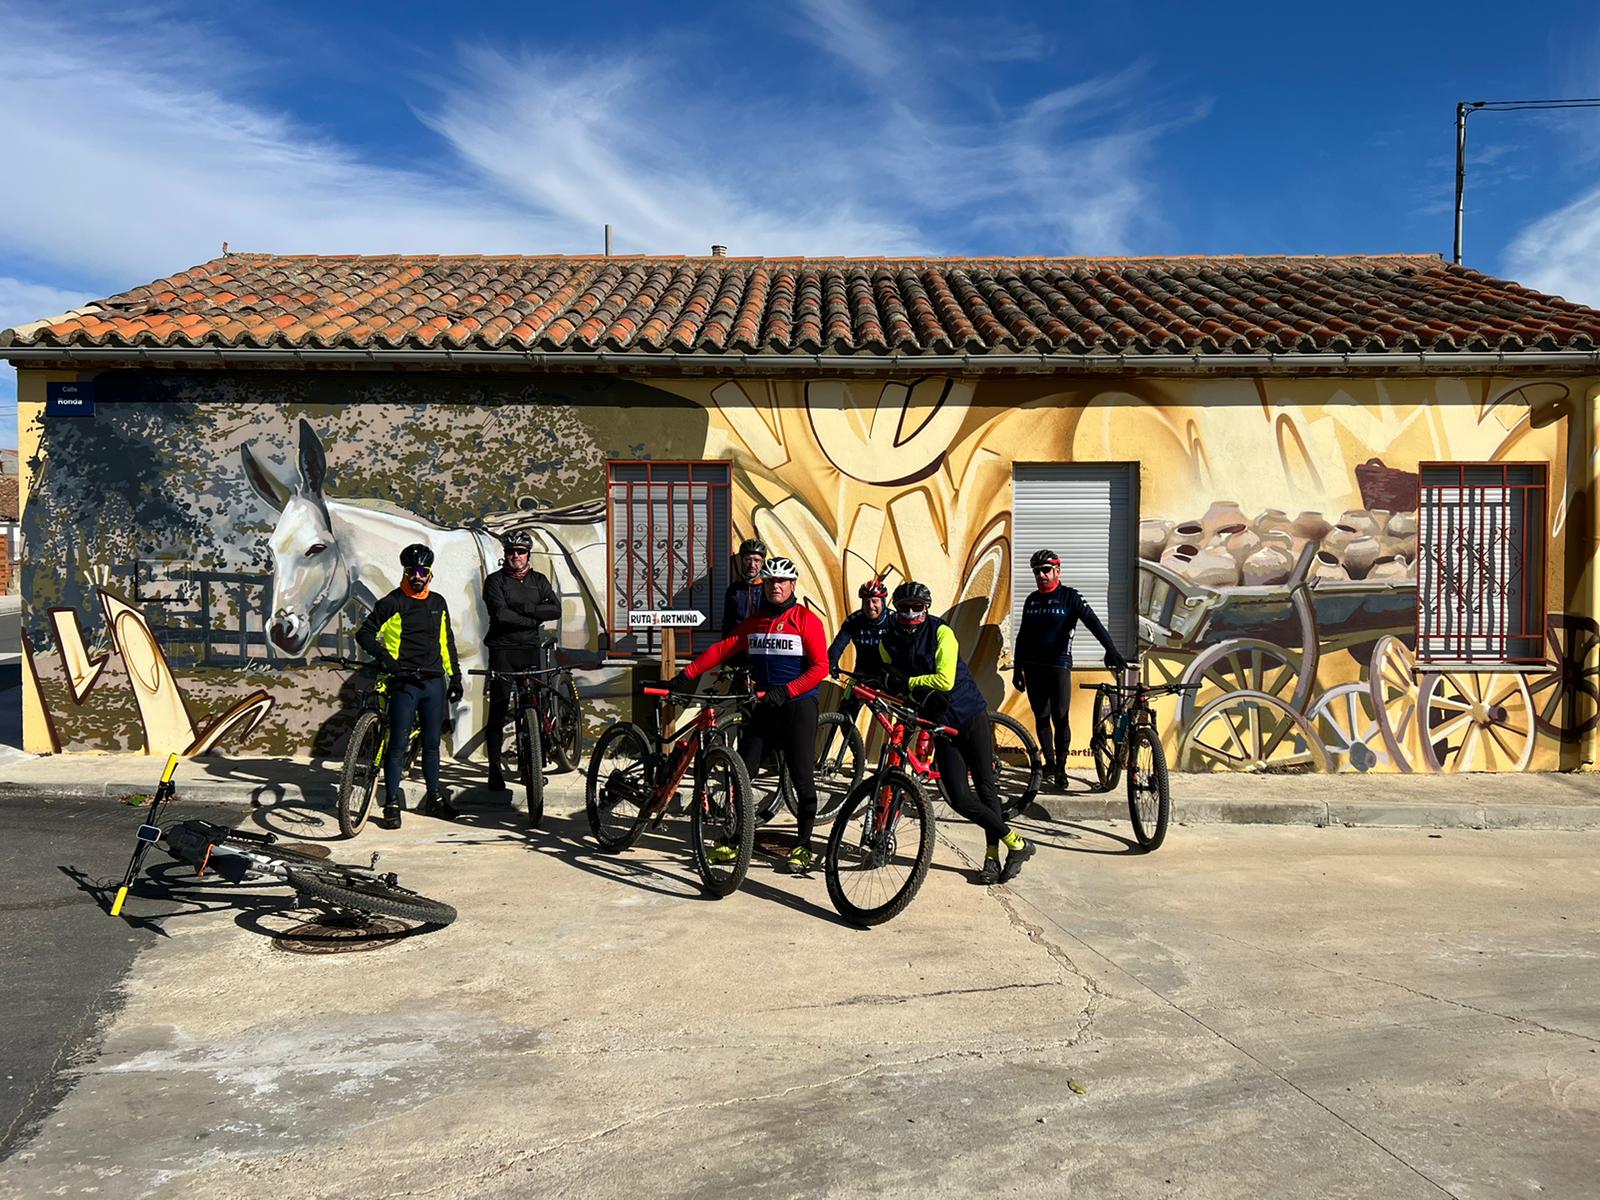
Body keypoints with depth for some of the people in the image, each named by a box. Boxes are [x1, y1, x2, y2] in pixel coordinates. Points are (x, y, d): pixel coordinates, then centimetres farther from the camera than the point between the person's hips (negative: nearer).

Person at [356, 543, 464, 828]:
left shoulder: (438, 603, 13)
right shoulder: (392, 603, -2)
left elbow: (447, 642, 21)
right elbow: (364, 634, -3)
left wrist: (455, 676, 18)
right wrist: (382, 654, -19)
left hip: (434, 683, 4)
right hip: (403, 684, -4)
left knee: (432, 743, 11)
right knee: (398, 745, -3)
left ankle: (434, 798, 23)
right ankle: (392, 805, 3)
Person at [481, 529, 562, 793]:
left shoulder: (539, 581, 13)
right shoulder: (495, 580, 2)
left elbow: (555, 610, -3)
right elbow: (501, 614, -13)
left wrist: (525, 608, -13)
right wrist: (533, 619, -10)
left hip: (530, 648, 3)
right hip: (502, 648, -3)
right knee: (498, 710, -4)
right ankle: (495, 769, 1)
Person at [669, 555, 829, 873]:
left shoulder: (806, 619, -4)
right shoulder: (754, 620, 12)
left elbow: (820, 667, -11)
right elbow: (723, 648, 4)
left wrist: (786, 691, -22)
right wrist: (687, 675, -6)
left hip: (797, 705, -5)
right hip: (762, 705, 5)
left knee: (801, 776, -2)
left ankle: (803, 845, 10)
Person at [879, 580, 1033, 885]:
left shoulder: (940, 632, -12)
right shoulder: (888, 643, 0)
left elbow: (945, 680, -19)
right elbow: (894, 683, 7)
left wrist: (905, 681, -19)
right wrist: (919, 694, -13)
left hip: (971, 715, -3)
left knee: (986, 787, -1)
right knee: (959, 798, -9)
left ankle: (993, 854, 16)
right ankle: (1016, 843, 5)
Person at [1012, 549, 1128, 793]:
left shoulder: (1069, 596, -3)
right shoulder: (1031, 600, 12)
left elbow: (1093, 622, -16)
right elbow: (1022, 636, 17)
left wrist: (1110, 648, -31)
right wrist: (1017, 669, 16)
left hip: (1059, 666, -4)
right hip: (1033, 668, 4)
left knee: (1060, 719, -6)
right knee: (1041, 718, 8)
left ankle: (1061, 767, 3)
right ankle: (1049, 761, 20)